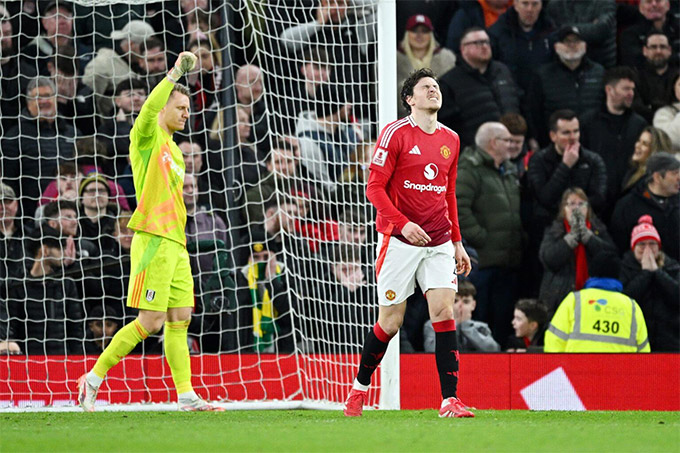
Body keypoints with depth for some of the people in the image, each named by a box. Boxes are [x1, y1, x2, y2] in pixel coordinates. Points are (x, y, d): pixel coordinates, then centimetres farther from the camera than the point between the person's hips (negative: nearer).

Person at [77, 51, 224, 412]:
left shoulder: (174, 150, 23)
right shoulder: (148, 136, -1)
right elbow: (150, 108, -24)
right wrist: (175, 75, -32)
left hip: (175, 243, 9)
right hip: (153, 239, -9)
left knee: (179, 321, 4)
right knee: (149, 321, -11)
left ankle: (186, 396, 4)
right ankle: (94, 378, -3)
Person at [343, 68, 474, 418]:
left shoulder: (450, 140, 12)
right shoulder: (395, 134, -6)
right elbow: (374, 188, -8)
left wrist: (457, 242, 18)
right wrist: (403, 223, -20)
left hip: (439, 242, 4)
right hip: (399, 241, -4)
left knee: (444, 311, -9)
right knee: (390, 321, 1)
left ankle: (450, 400, -11)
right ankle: (360, 388, 24)